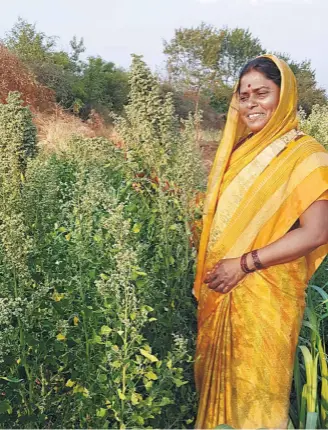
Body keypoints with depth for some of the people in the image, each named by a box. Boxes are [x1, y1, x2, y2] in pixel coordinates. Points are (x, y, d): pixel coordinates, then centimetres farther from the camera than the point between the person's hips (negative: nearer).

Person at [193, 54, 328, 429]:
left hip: (265, 295, -6)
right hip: (221, 291, 6)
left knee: (255, 387, 6)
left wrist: (244, 264, -18)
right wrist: (206, 273, 5)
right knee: (217, 375, 17)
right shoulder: (239, 152, 9)